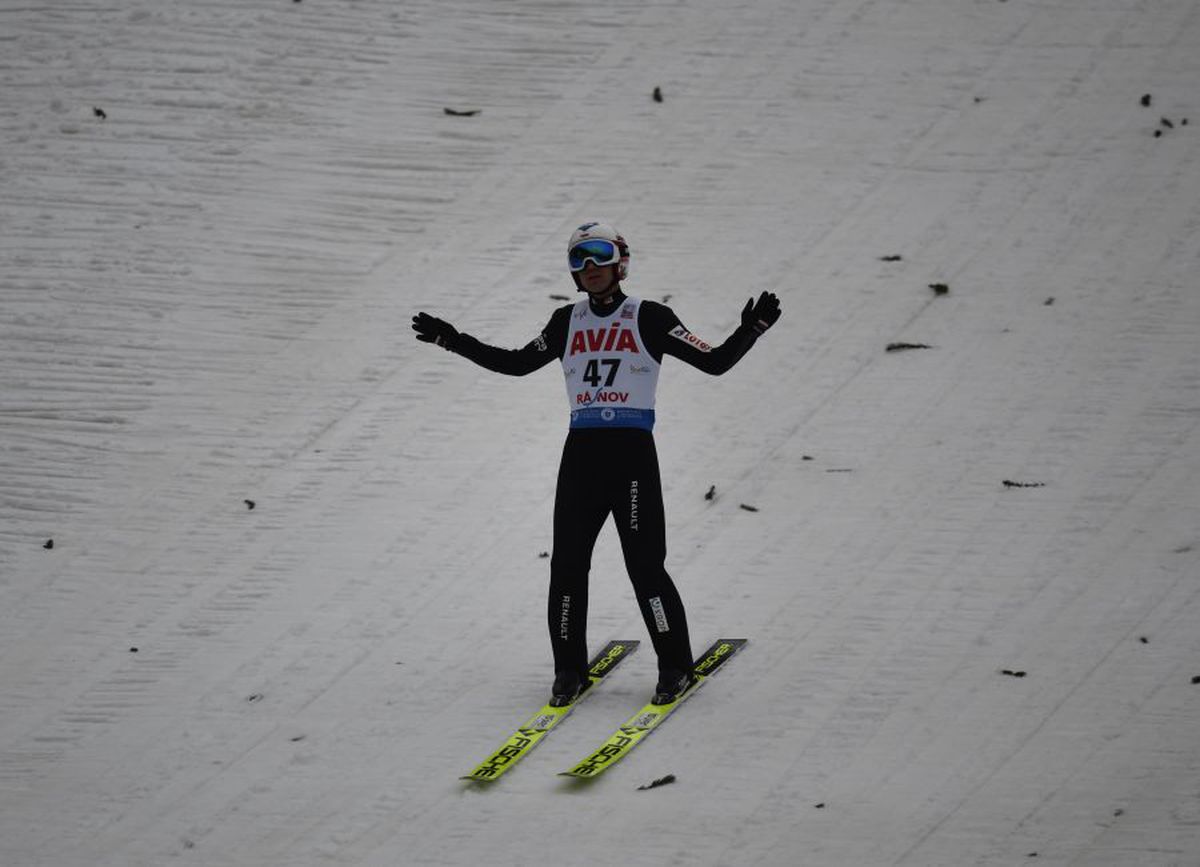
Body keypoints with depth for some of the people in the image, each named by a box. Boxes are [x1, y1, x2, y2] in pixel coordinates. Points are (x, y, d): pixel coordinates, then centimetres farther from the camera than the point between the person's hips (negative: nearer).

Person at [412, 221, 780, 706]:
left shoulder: (649, 319, 0)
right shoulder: (567, 323, 12)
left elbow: (714, 362, -2)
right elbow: (518, 363, 24)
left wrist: (749, 331, -19)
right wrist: (454, 342, 21)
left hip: (632, 452, -4)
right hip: (581, 451, 4)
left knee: (645, 565, -8)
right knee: (567, 564, 1)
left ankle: (675, 667, 6)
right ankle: (569, 669, 14)